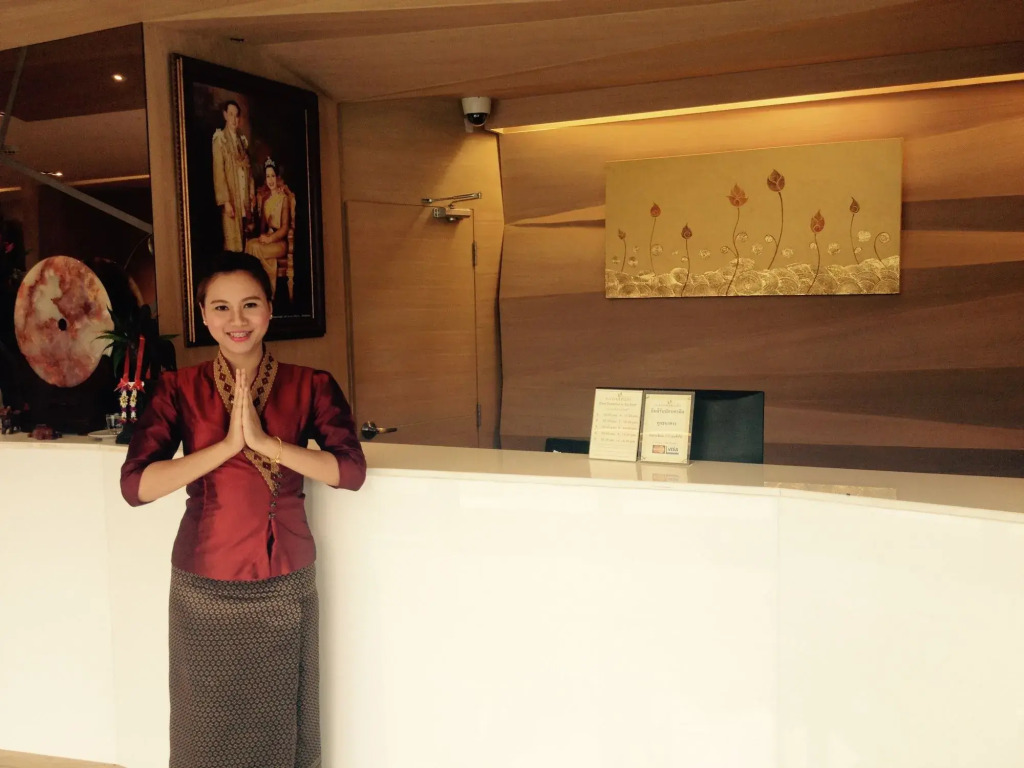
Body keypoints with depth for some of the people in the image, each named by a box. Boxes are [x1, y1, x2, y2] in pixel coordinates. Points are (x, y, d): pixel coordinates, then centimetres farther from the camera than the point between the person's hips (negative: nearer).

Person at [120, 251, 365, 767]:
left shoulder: (309, 386, -2)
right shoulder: (179, 389, -2)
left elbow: (351, 470, -13)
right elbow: (135, 484, -12)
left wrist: (265, 441, -21)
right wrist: (227, 444, -20)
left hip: (286, 586, 0)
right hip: (204, 588, 0)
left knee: (280, 724, 13)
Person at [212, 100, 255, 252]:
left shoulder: (243, 139, 14)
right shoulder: (220, 139, -7)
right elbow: (218, 172, -12)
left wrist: (252, 193, 8)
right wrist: (225, 201, -17)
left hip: (245, 198, 6)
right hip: (231, 198, -6)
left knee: (244, 240, 6)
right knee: (232, 242, -6)